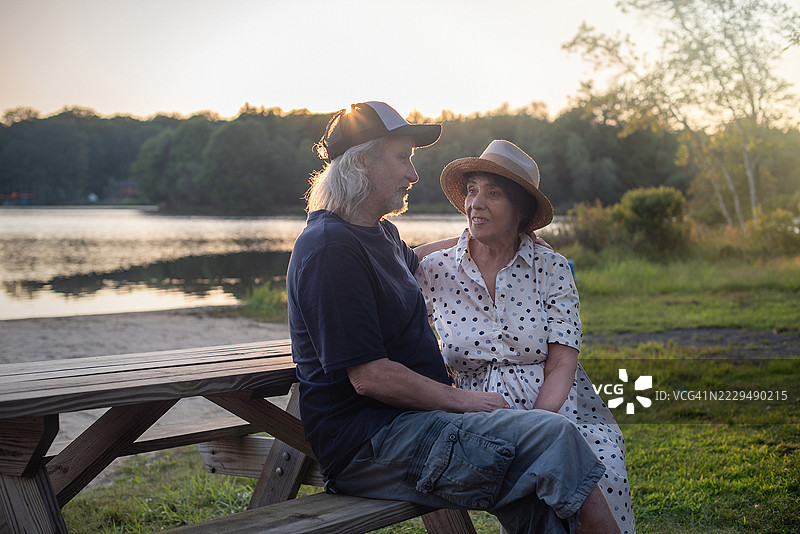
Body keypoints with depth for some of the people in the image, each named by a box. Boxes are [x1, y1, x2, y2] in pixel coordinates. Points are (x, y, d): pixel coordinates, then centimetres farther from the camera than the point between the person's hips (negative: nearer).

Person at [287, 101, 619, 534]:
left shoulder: (380, 234, 18)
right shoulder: (330, 249, -14)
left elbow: (410, 261, 45)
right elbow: (369, 376, -19)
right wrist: (459, 399, -11)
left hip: (409, 419, 10)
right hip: (367, 445, -9)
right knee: (553, 436, -19)